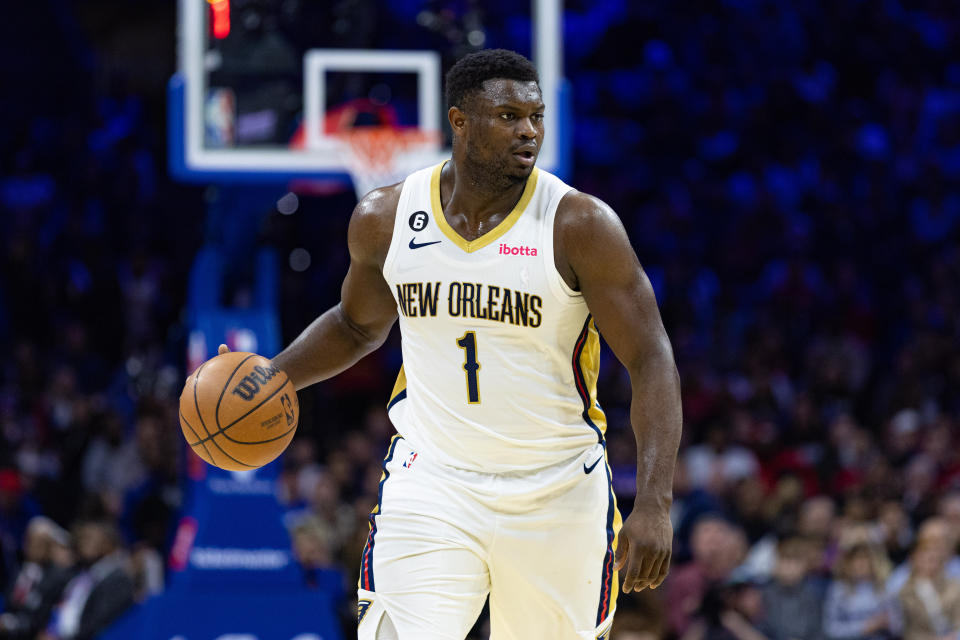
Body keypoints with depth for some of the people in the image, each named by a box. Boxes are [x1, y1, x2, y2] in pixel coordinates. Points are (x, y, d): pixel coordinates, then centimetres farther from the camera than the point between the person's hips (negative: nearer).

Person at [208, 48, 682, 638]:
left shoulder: (580, 225, -12)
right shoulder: (386, 219, -1)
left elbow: (652, 361, -13)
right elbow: (359, 326, 20)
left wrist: (654, 506, -23)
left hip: (557, 496, -1)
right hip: (431, 482, 1)